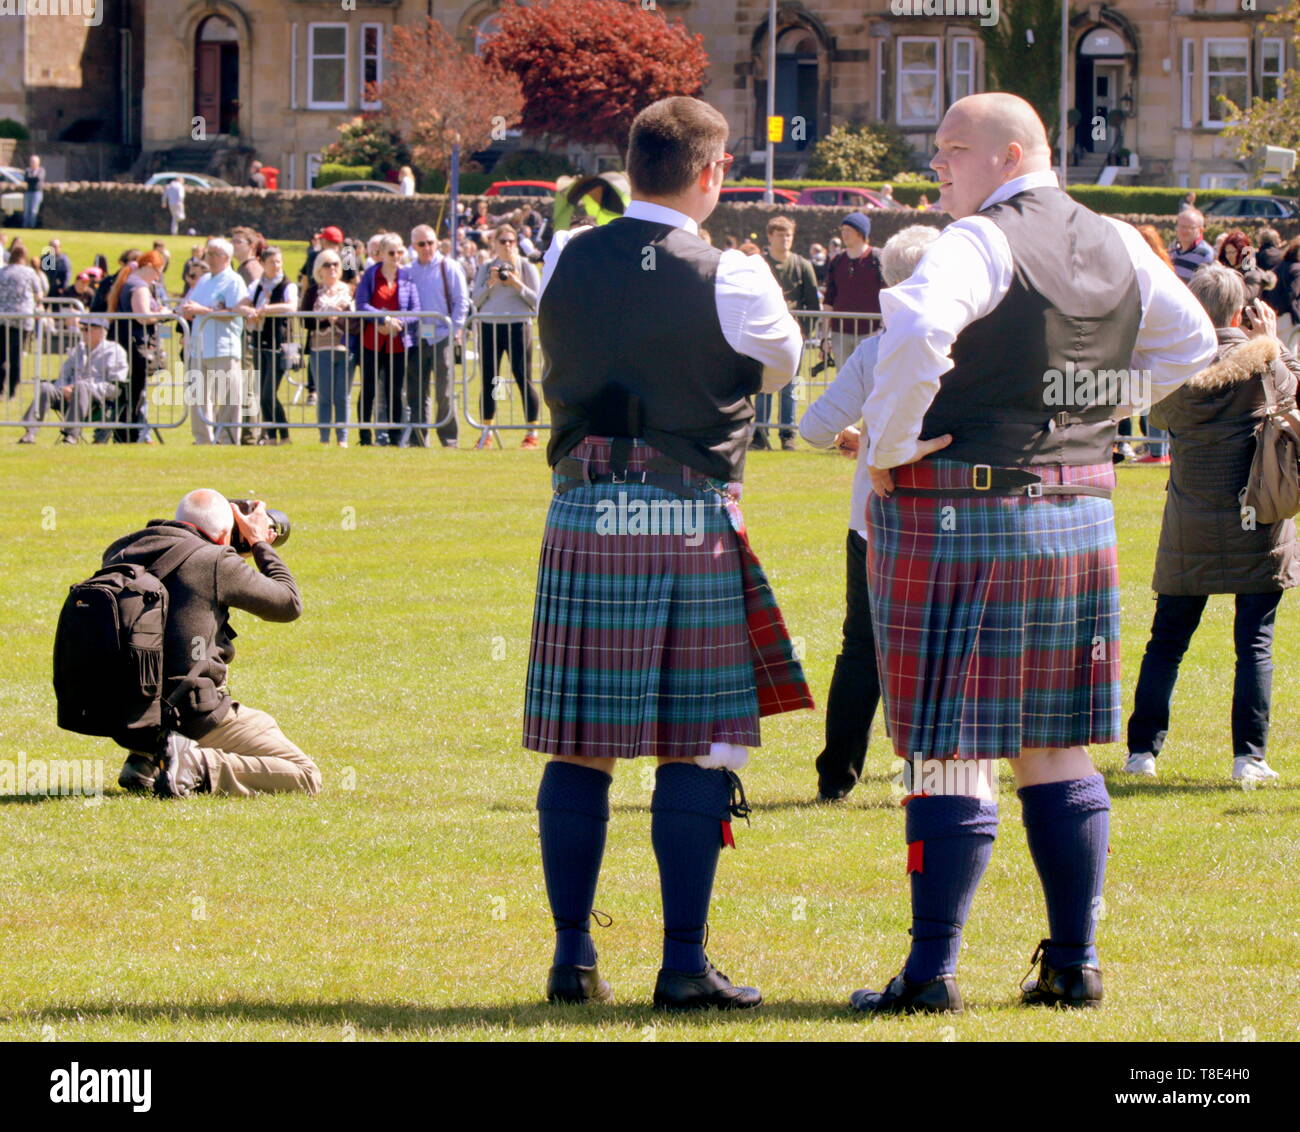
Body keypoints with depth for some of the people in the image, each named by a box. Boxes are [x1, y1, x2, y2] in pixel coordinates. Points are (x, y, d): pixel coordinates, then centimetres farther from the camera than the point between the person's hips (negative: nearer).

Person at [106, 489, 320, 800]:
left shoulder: (120, 555, 6)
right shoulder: (215, 562, -11)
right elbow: (289, 604, 1)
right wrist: (259, 543, 15)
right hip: (195, 714, -7)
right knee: (305, 778, 2)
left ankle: (143, 758, 14)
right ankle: (198, 764, -16)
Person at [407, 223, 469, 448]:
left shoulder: (449, 267, 1)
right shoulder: (410, 270, 12)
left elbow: (462, 301, 0)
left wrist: (456, 328, -7)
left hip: (442, 336, -4)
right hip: (417, 336, 4)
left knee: (444, 391, -5)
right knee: (415, 391, 3)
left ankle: (449, 439, 0)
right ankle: (417, 438, 7)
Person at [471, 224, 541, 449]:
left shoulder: (526, 267, 4)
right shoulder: (486, 268, 12)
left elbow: (536, 299, -1)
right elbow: (476, 299, 7)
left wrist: (518, 285, -13)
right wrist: (490, 283, -8)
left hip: (518, 326, -3)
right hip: (489, 327, 3)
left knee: (523, 378, -5)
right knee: (488, 380, 5)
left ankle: (532, 433, -1)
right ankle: (486, 432, 14)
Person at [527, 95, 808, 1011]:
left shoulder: (569, 261, 2)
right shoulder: (731, 279, -10)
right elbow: (782, 363, 9)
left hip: (583, 519, 4)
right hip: (693, 523, -4)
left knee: (579, 747, 7)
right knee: (698, 749, 1)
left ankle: (573, 954, 9)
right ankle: (684, 961, -1)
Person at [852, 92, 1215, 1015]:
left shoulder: (980, 245, -15)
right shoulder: (1118, 248, 8)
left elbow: (917, 331, -32)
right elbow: (1191, 342, 22)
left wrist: (889, 443, -19)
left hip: (955, 518, -7)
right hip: (1080, 513, 7)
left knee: (950, 754, -4)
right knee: (1056, 754, 13)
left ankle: (932, 970, -4)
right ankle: (1075, 964, 14)